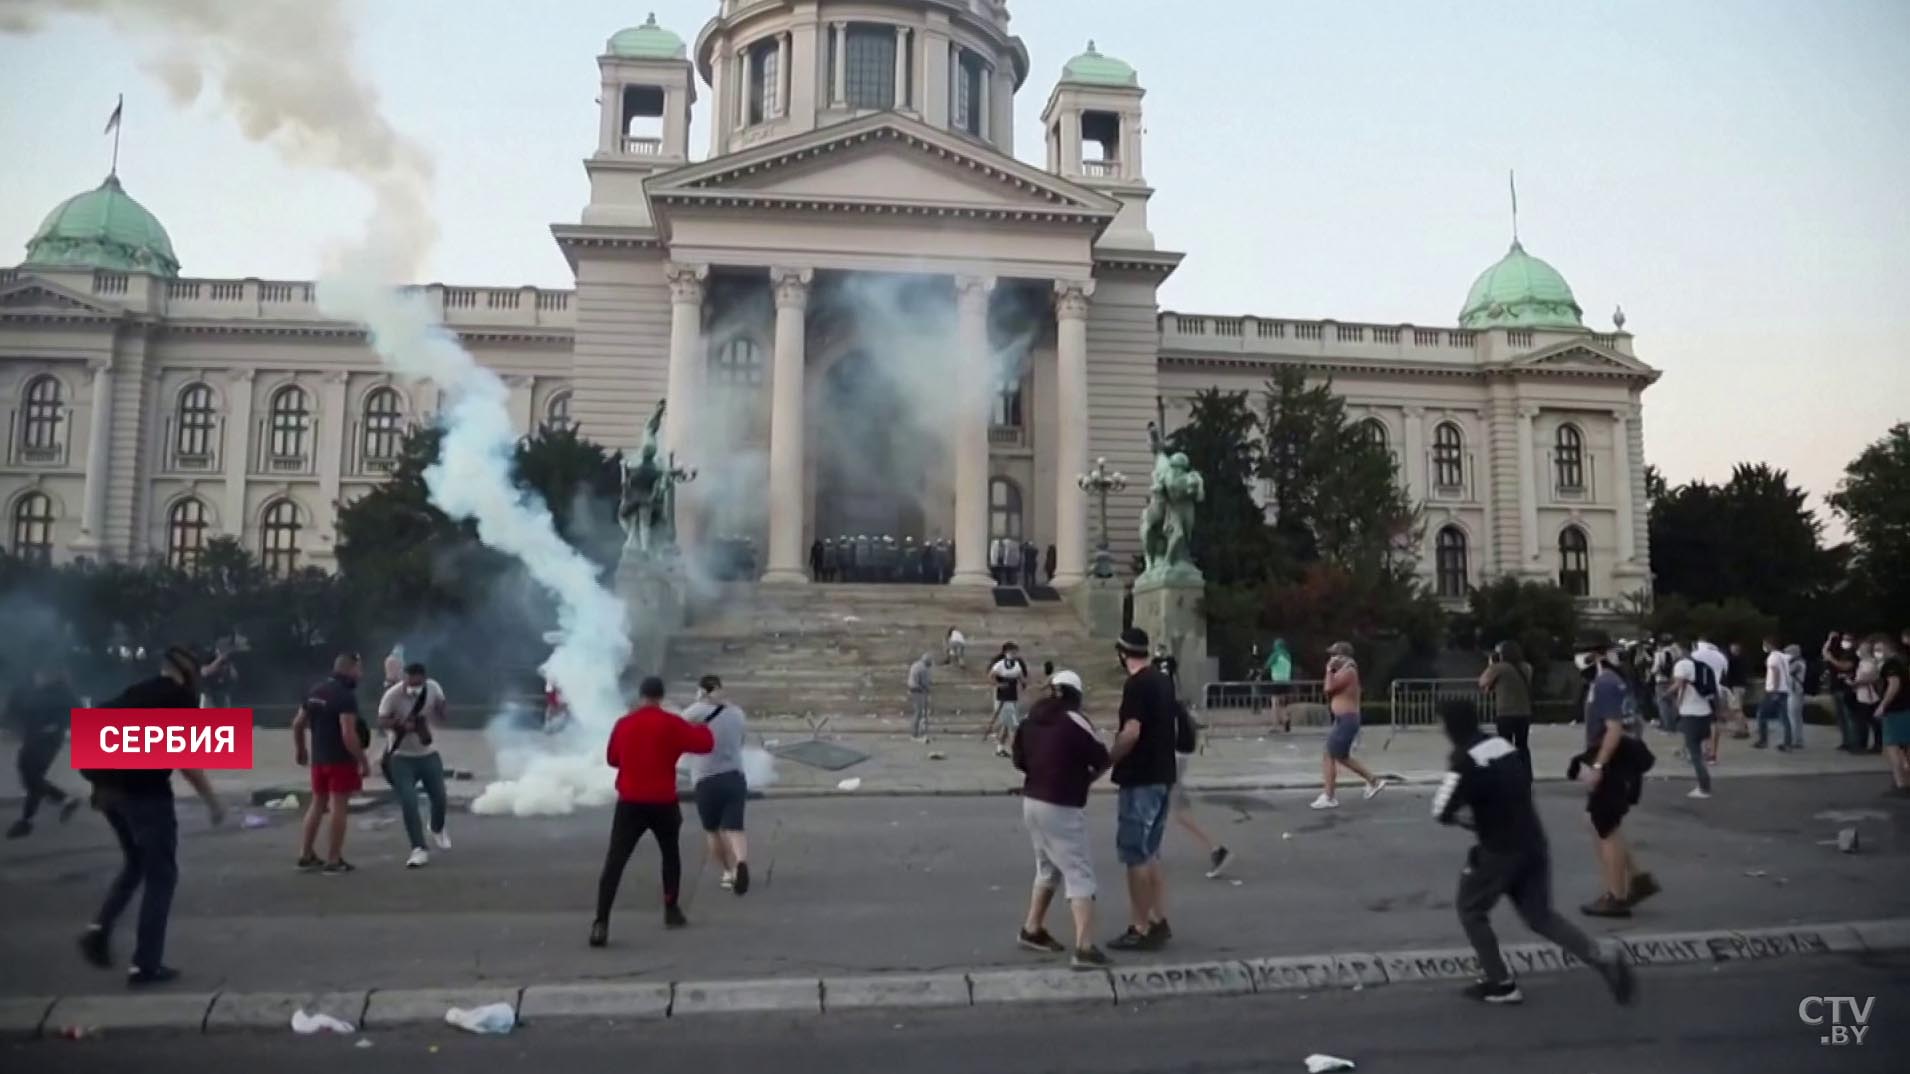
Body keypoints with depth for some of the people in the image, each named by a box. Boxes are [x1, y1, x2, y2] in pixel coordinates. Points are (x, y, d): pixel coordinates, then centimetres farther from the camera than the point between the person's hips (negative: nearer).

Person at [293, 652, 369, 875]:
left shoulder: (314, 692, 7)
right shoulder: (346, 696, -18)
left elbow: (298, 724, 14)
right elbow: (348, 735, -25)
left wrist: (300, 749, 30)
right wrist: (363, 761, -18)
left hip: (318, 758, 8)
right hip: (341, 760, -8)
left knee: (318, 805, 18)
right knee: (339, 808, 0)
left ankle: (306, 856, 23)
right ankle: (334, 861, 5)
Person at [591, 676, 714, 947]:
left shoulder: (623, 724, 2)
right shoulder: (671, 723, -5)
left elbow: (612, 758, 15)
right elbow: (705, 743, -3)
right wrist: (701, 728, 17)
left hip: (630, 803, 1)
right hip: (663, 803, 0)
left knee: (614, 862, -5)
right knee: (670, 854, 23)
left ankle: (601, 922, -19)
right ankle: (671, 911, 25)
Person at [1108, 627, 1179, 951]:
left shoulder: (1136, 685, -17)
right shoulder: (1164, 681, 11)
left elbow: (1131, 733, -25)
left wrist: (1107, 761, -14)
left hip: (1140, 780, -9)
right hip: (1163, 776, 9)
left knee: (1135, 854, -2)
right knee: (1149, 852, 17)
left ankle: (1141, 929, 3)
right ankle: (1158, 922, 20)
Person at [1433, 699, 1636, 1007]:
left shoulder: (1465, 760, -17)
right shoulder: (1505, 745, 8)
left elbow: (1442, 811, -19)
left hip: (1501, 850, -7)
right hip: (1533, 843, 7)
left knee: (1470, 909, 13)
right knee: (1540, 915, 18)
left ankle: (1501, 984, 13)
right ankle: (1603, 962, 2)